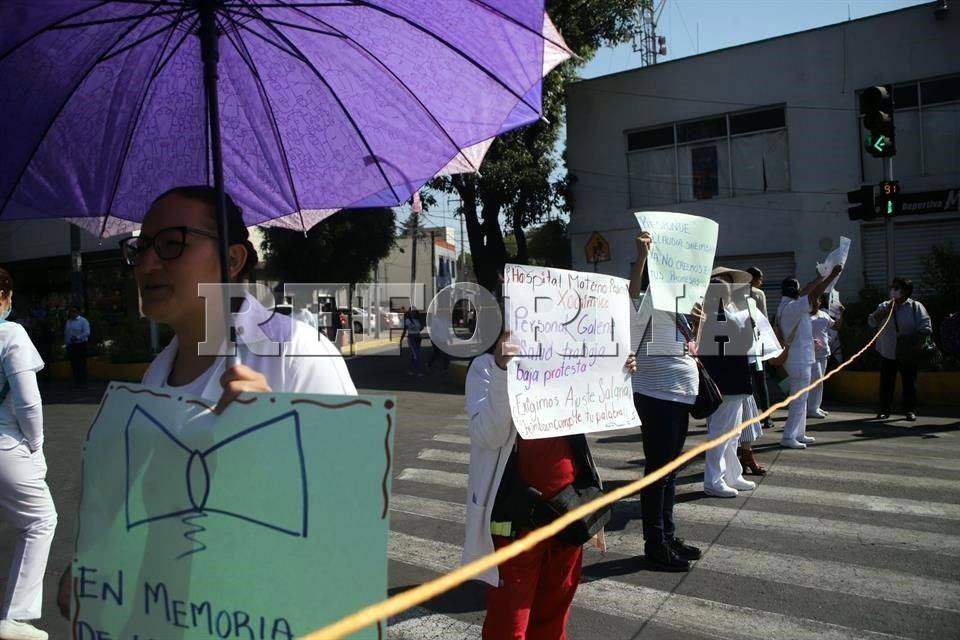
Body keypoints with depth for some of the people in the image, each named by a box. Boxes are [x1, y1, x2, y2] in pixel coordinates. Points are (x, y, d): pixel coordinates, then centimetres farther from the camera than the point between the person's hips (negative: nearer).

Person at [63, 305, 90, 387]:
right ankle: (76, 382, 14)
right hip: (71, 346, 6)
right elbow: (66, 334, 18)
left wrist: (77, 337, -23)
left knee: (81, 364, -5)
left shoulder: (83, 321, -4)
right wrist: (66, 344, 11)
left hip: (80, 345, -6)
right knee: (73, 364, 7)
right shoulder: (68, 322, 15)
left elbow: (87, 333, -13)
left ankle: (82, 382, 0)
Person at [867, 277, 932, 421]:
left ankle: (910, 410, 14)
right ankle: (885, 409, 13)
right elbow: (872, 322, -3)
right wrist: (884, 311, -16)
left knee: (909, 382, 3)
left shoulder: (915, 307, -2)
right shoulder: (884, 306, 7)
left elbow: (926, 327, -8)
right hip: (887, 352, 2)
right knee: (886, 382, 4)